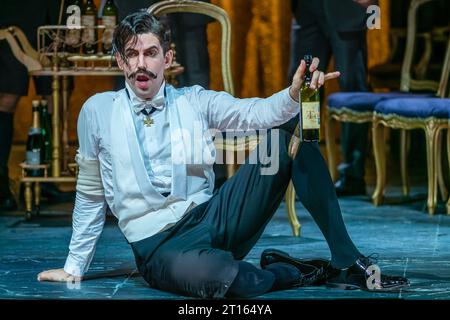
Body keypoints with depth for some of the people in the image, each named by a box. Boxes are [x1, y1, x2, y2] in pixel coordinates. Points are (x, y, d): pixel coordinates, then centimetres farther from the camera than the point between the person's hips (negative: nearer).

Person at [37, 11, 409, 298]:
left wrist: (294, 96, -30)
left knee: (290, 129, -14)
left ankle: (347, 262, -15)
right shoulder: (97, 111, 6)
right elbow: (91, 195, 15)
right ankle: (300, 272, -9)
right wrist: (74, 267, 16)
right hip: (158, 245, -3)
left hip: (211, 219, 4)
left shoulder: (196, 101, 10)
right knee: (211, 276, -44)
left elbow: (255, 112, -8)